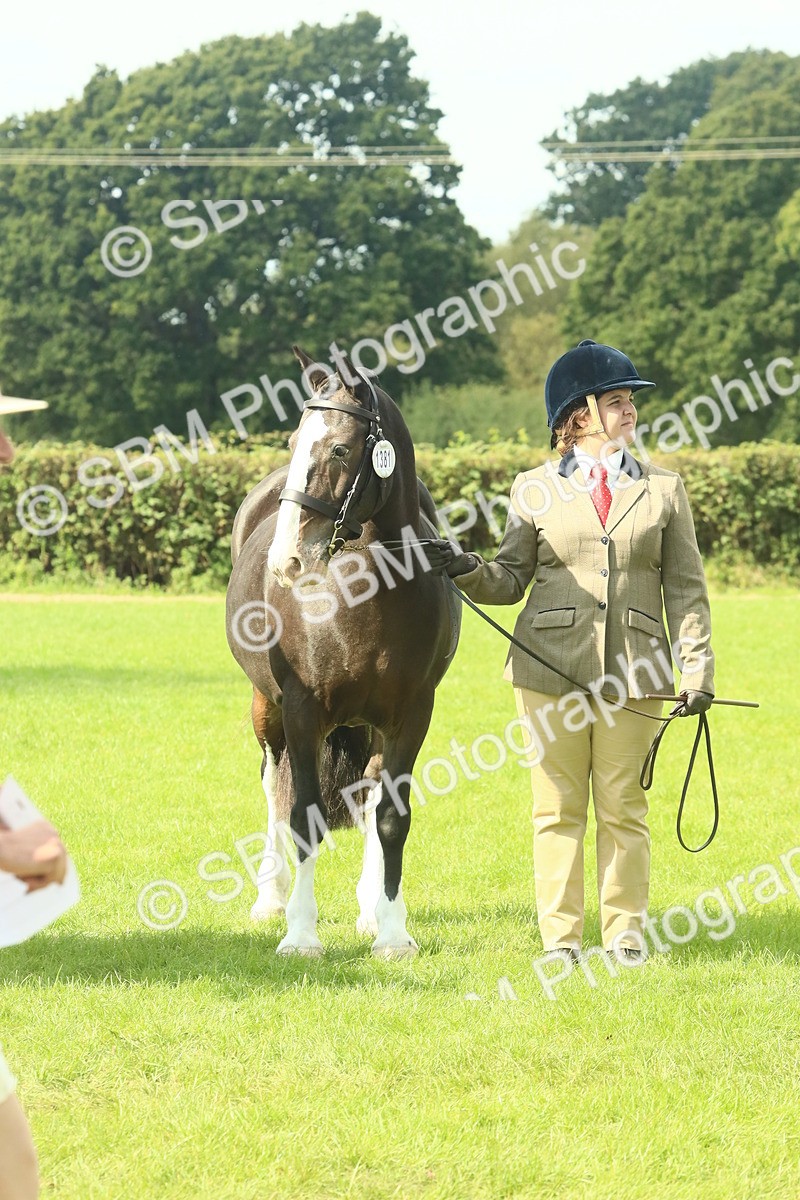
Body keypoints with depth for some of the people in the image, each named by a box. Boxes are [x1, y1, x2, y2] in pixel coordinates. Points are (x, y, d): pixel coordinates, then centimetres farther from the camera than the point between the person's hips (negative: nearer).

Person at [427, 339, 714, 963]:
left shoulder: (664, 489, 8)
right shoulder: (535, 490, 6)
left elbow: (686, 589, 6)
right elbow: (511, 580, 7)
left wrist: (698, 671, -2)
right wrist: (468, 570, -13)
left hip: (632, 673, 0)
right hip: (552, 669, 0)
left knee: (622, 805, 4)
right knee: (558, 808, 4)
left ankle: (625, 931, 14)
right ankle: (561, 936, 11)